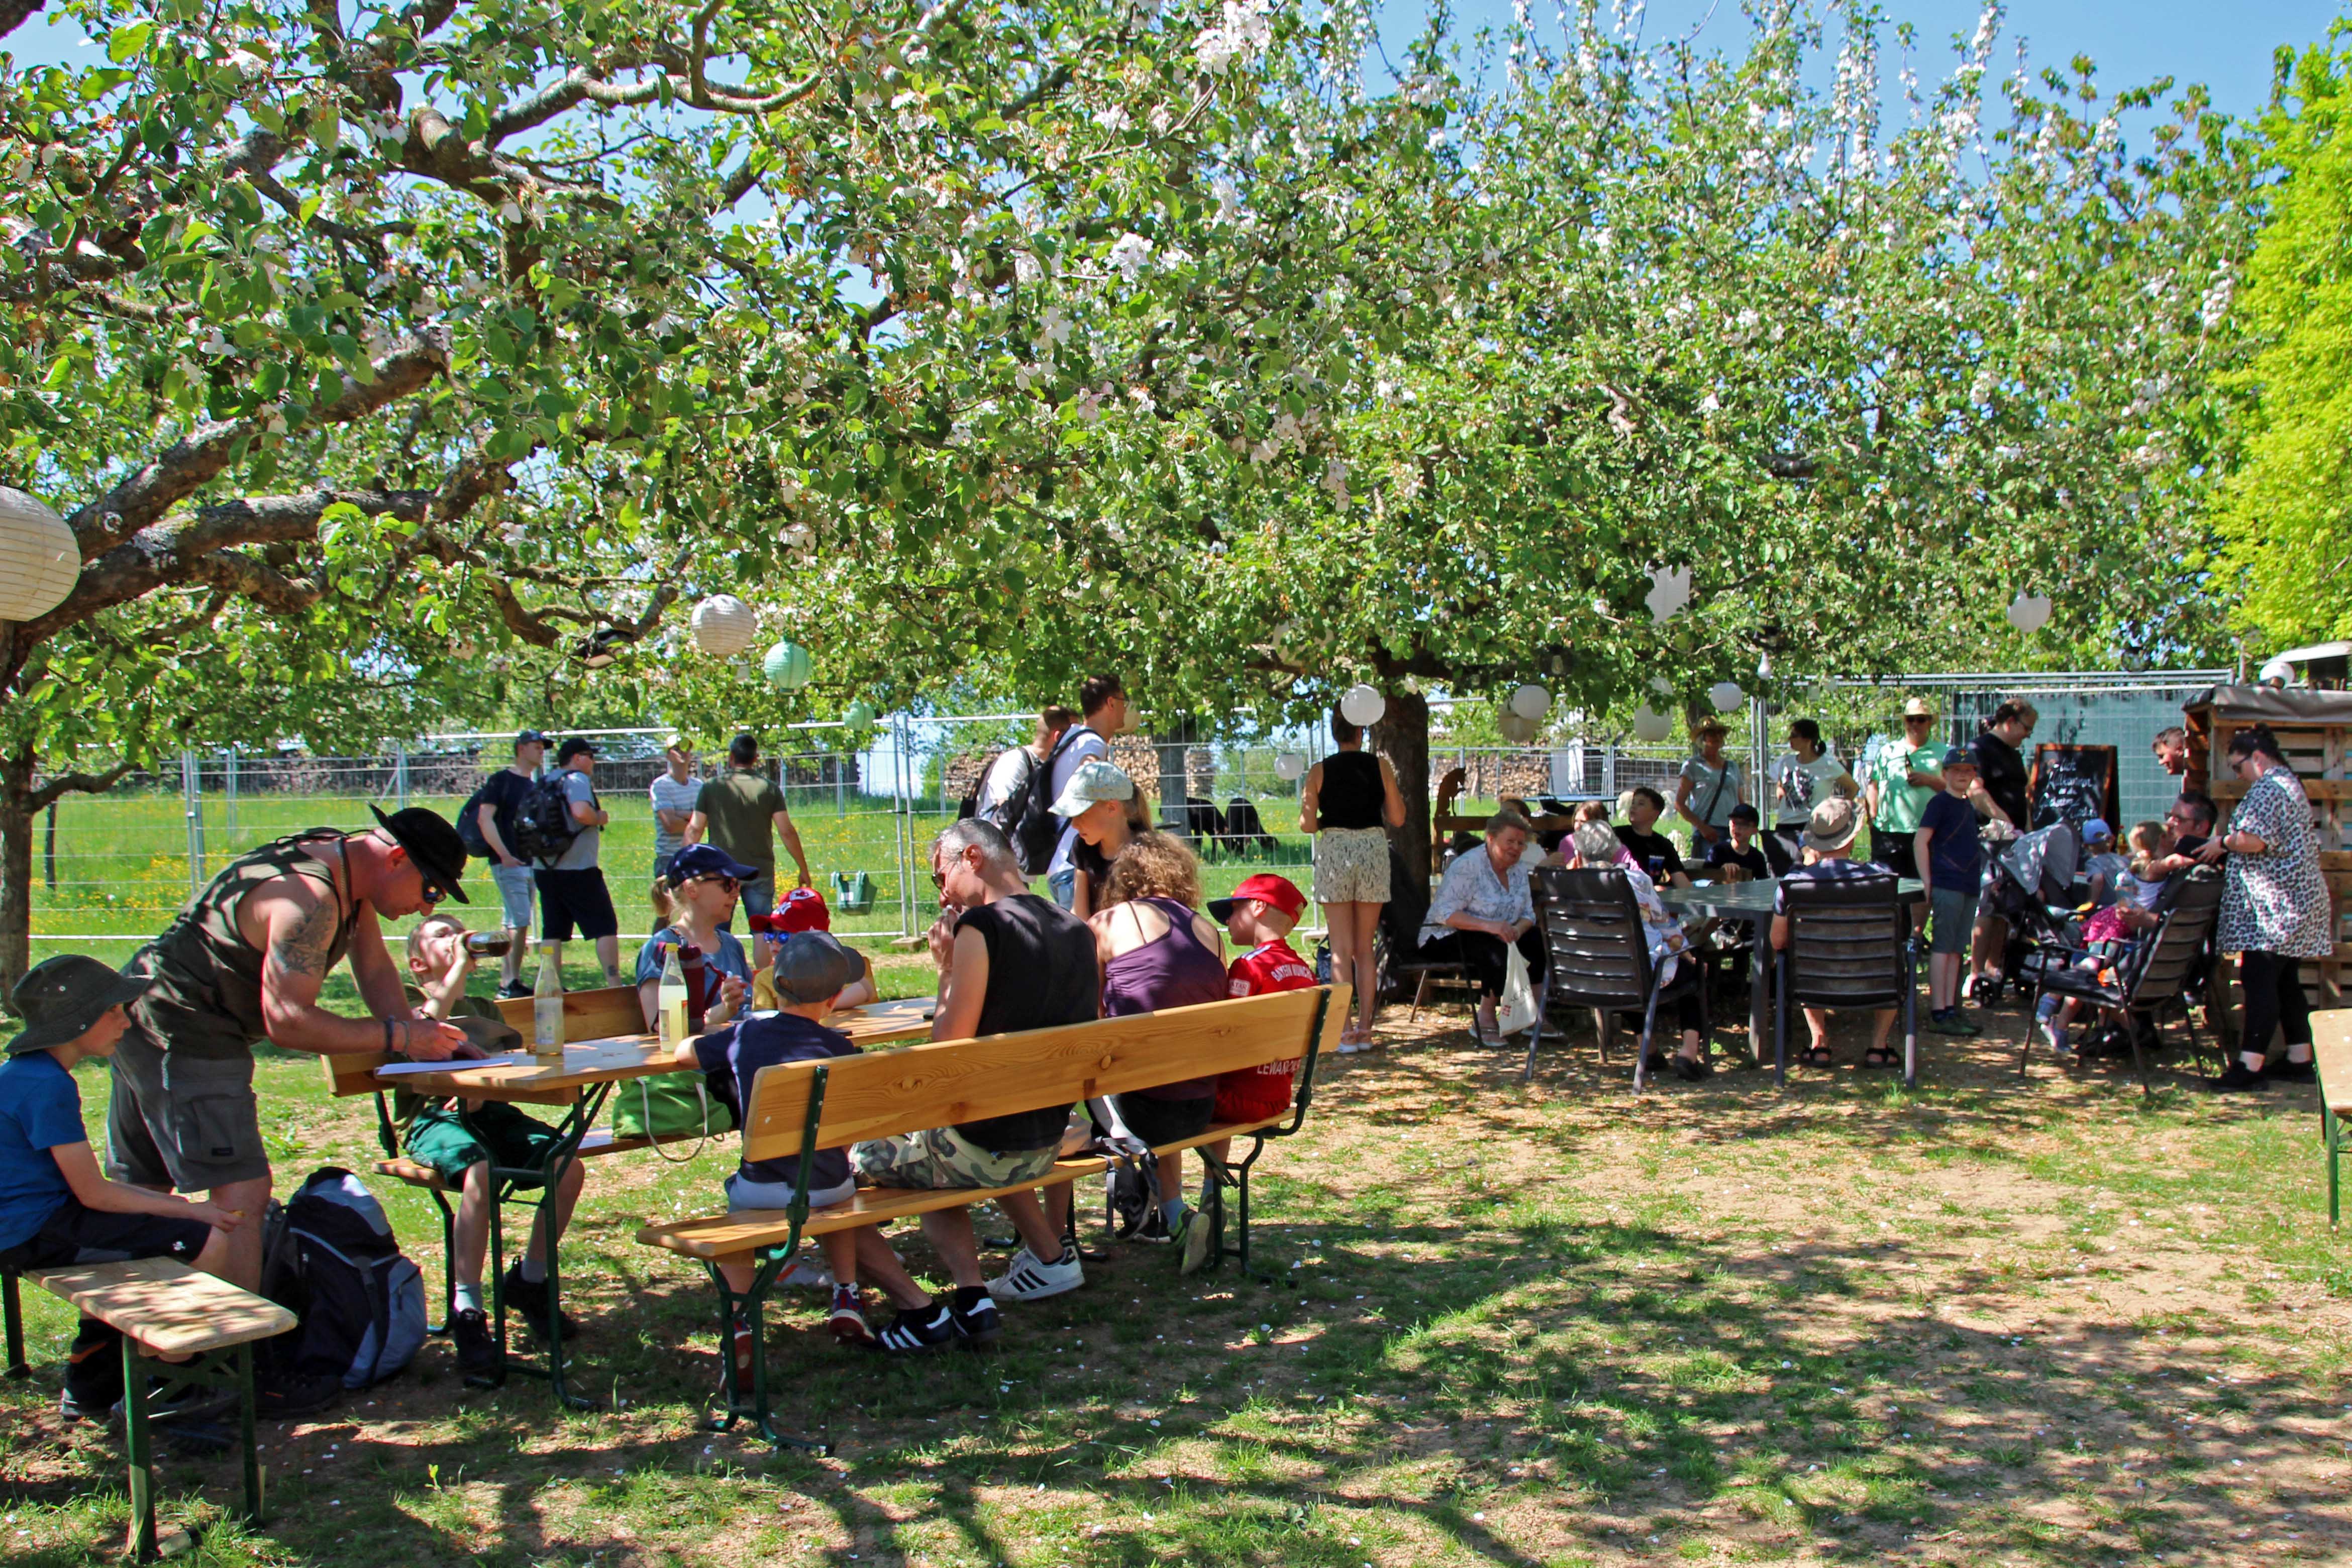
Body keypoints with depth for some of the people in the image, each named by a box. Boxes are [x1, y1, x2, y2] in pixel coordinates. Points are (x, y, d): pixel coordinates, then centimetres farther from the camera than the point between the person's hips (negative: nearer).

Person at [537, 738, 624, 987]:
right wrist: (600, 817, -8)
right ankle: (614, 985, -3)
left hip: (545, 869, 8)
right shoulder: (577, 780, -9)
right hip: (579, 869, -8)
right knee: (605, 927, 0)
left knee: (553, 931, 8)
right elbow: (581, 812, -26)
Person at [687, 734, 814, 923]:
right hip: (760, 871, 0)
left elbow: (695, 830, 0)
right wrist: (804, 869, 4)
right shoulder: (769, 788, 1)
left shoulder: (711, 788, 1)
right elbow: (787, 832, -2)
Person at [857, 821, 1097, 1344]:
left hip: (984, 1150, -8)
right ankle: (1050, 1257, 28)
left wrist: (947, 969, -6)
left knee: (858, 1152, 11)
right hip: (1049, 1144, 8)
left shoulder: (981, 927, -18)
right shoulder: (1077, 930, 4)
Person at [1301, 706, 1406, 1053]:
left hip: (1334, 852, -1)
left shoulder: (1319, 772, -1)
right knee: (1365, 948, 11)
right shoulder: (1380, 766, 1)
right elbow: (1397, 819, 2)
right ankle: (1365, 1029, 12)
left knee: (1341, 949, 3)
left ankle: (1345, 1032, -1)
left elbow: (1307, 825, -5)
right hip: (1373, 850, 1)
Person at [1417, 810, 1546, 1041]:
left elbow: (1528, 915, 7)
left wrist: (1517, 930, -19)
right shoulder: (1468, 866, -16)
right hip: (1447, 938, -8)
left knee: (1540, 942, -13)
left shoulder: (1518, 870, 8)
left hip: (1499, 937, 8)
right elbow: (1445, 913, -24)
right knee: (1498, 952, -35)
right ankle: (1486, 1019, -20)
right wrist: (1488, 926, -35)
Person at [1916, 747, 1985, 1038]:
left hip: (1969, 887, 8)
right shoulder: (1940, 802, -6)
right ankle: (1938, 1013, -7)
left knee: (1956, 950, 9)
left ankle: (1951, 1009, 13)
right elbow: (1920, 842, -12)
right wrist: (1926, 883, -15)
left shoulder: (1968, 806, 18)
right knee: (1942, 948, -7)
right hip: (1946, 885, -8)